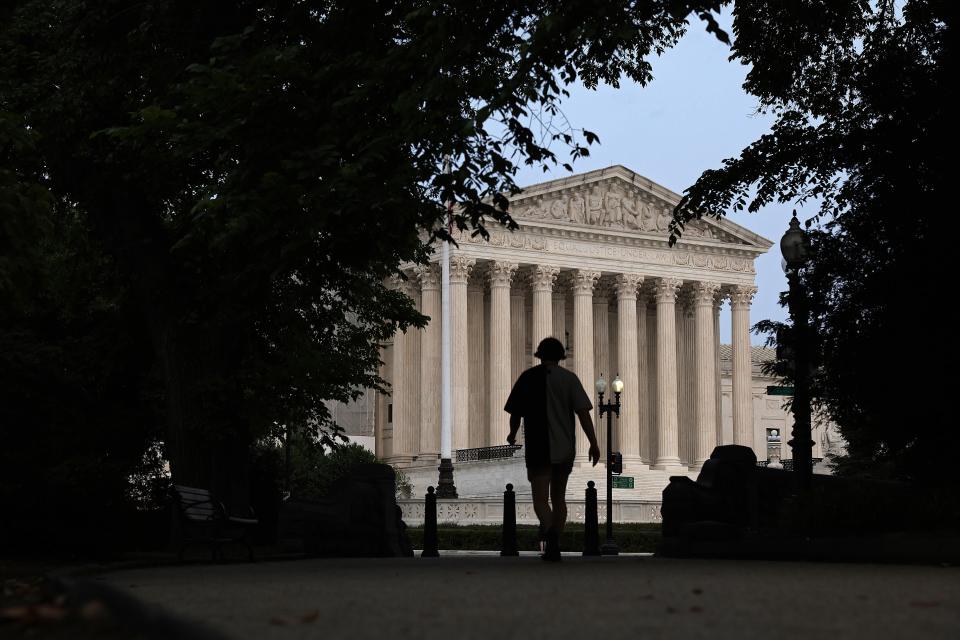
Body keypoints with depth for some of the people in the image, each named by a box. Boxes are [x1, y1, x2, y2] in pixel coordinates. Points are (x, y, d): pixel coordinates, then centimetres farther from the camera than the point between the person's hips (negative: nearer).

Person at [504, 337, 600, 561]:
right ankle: (553, 547, 14)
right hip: (564, 449, 2)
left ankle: (549, 529, -34)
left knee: (540, 498, -4)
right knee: (558, 498, 15)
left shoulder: (528, 377, 2)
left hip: (538, 449, -2)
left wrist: (512, 435, 27)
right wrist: (593, 444, -5)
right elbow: (583, 412, -7)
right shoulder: (569, 378, 2)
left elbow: (515, 413, 7)